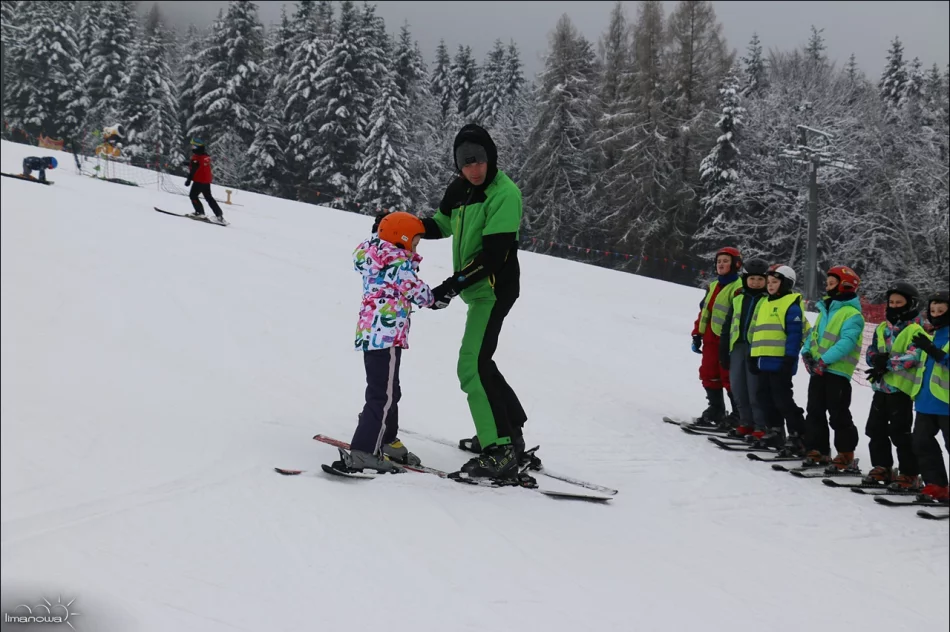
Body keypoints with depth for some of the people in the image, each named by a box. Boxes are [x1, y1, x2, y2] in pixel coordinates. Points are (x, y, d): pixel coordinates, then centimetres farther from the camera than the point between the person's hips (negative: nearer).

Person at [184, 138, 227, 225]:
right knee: (209, 197, 14)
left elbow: (193, 170, -19)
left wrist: (189, 180, -18)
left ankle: (200, 212, -2)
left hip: (199, 181, -9)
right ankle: (219, 215, 11)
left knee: (193, 195, 3)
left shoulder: (196, 156, -15)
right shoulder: (206, 155, 9)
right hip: (207, 180, 9)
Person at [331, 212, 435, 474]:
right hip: (386, 335, -10)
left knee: (389, 392, 22)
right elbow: (420, 294, -7)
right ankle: (363, 452, -13)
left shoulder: (375, 259, 15)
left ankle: (386, 441, 36)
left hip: (371, 333, 10)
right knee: (383, 395, -9)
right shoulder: (398, 263, -10)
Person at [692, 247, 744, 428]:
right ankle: (715, 410, 24)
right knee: (709, 376, 12)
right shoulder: (713, 286, 16)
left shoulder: (739, 288, -11)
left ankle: (739, 414, 5)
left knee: (729, 378, -4)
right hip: (711, 339, 8)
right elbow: (703, 311, 20)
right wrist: (697, 334, 16)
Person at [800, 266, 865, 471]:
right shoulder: (826, 309, 16)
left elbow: (846, 342, -21)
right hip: (818, 369, 8)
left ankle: (846, 455, 3)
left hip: (837, 371, -8)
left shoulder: (852, 314, -11)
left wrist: (824, 360, -25)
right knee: (815, 411, 11)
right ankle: (817, 450, 19)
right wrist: (807, 353, 1)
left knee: (839, 415, -4)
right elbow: (814, 334, 18)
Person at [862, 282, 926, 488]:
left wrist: (887, 363, -22)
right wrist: (877, 359, -11)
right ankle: (882, 467, 25)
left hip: (901, 387, -7)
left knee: (900, 432, -6)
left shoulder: (916, 330, -7)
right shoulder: (882, 328, 15)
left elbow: (913, 356, -18)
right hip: (881, 386, 7)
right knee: (876, 429, 12)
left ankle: (910, 474, 1)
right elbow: (871, 352, 11)